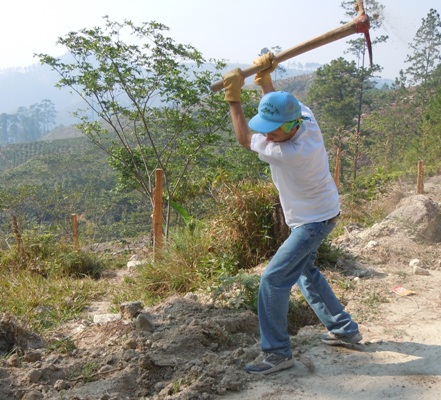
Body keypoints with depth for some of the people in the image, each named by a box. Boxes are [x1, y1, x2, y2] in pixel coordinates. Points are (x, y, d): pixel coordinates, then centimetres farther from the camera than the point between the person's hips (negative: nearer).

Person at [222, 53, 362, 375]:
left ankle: (278, 353, -2)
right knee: (304, 271, 25)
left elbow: (245, 139, -18)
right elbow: (279, 105, 12)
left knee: (273, 280, -12)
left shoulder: (289, 154, -34)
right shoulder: (307, 118, -13)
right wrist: (265, 79, 2)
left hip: (314, 221, -10)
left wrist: (234, 98, -13)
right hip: (321, 213, 10)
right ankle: (345, 329, 35)